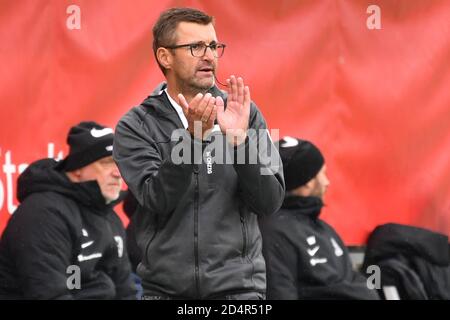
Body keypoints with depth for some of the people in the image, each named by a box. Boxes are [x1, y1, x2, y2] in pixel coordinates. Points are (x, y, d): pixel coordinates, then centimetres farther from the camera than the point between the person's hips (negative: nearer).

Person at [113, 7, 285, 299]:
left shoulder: (244, 114, 3)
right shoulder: (135, 127, 0)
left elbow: (270, 202, -4)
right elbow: (158, 201, -13)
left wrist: (239, 139, -16)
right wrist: (192, 137, -23)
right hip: (165, 288, -1)